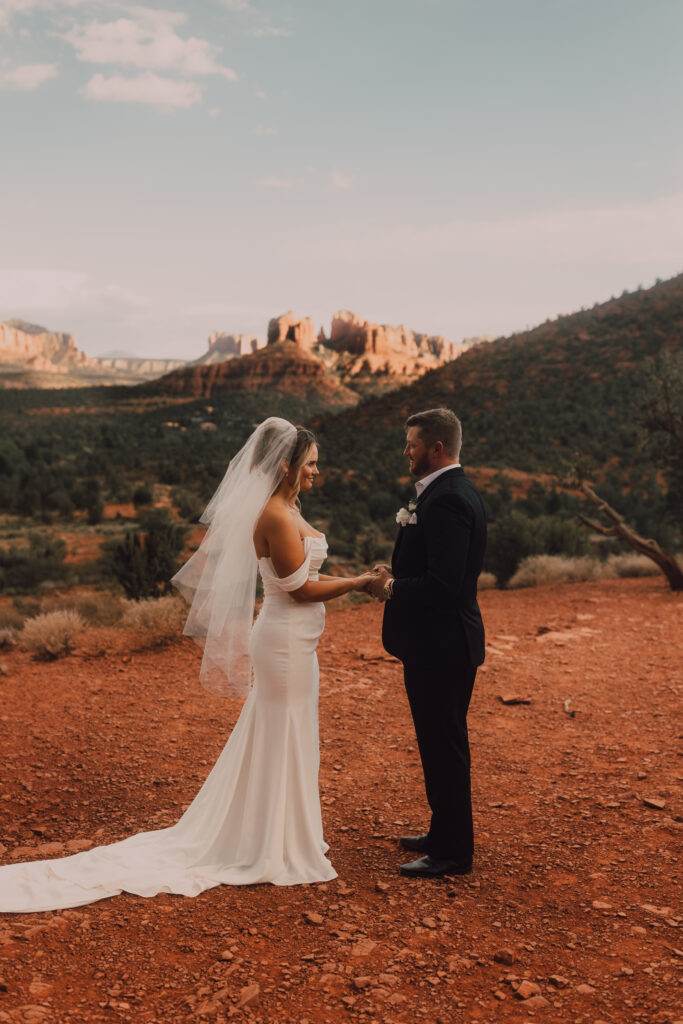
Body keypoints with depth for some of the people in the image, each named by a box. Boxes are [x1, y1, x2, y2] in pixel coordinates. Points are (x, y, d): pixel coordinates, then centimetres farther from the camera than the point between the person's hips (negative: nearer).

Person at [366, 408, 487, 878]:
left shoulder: (446, 500, -21)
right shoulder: (458, 492, 13)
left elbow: (443, 584, -27)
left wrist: (391, 589, -13)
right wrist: (397, 573, 5)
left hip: (440, 645, -11)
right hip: (443, 642, 11)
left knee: (445, 747, 1)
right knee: (442, 745, 20)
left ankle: (453, 852, 14)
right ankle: (445, 834, 34)